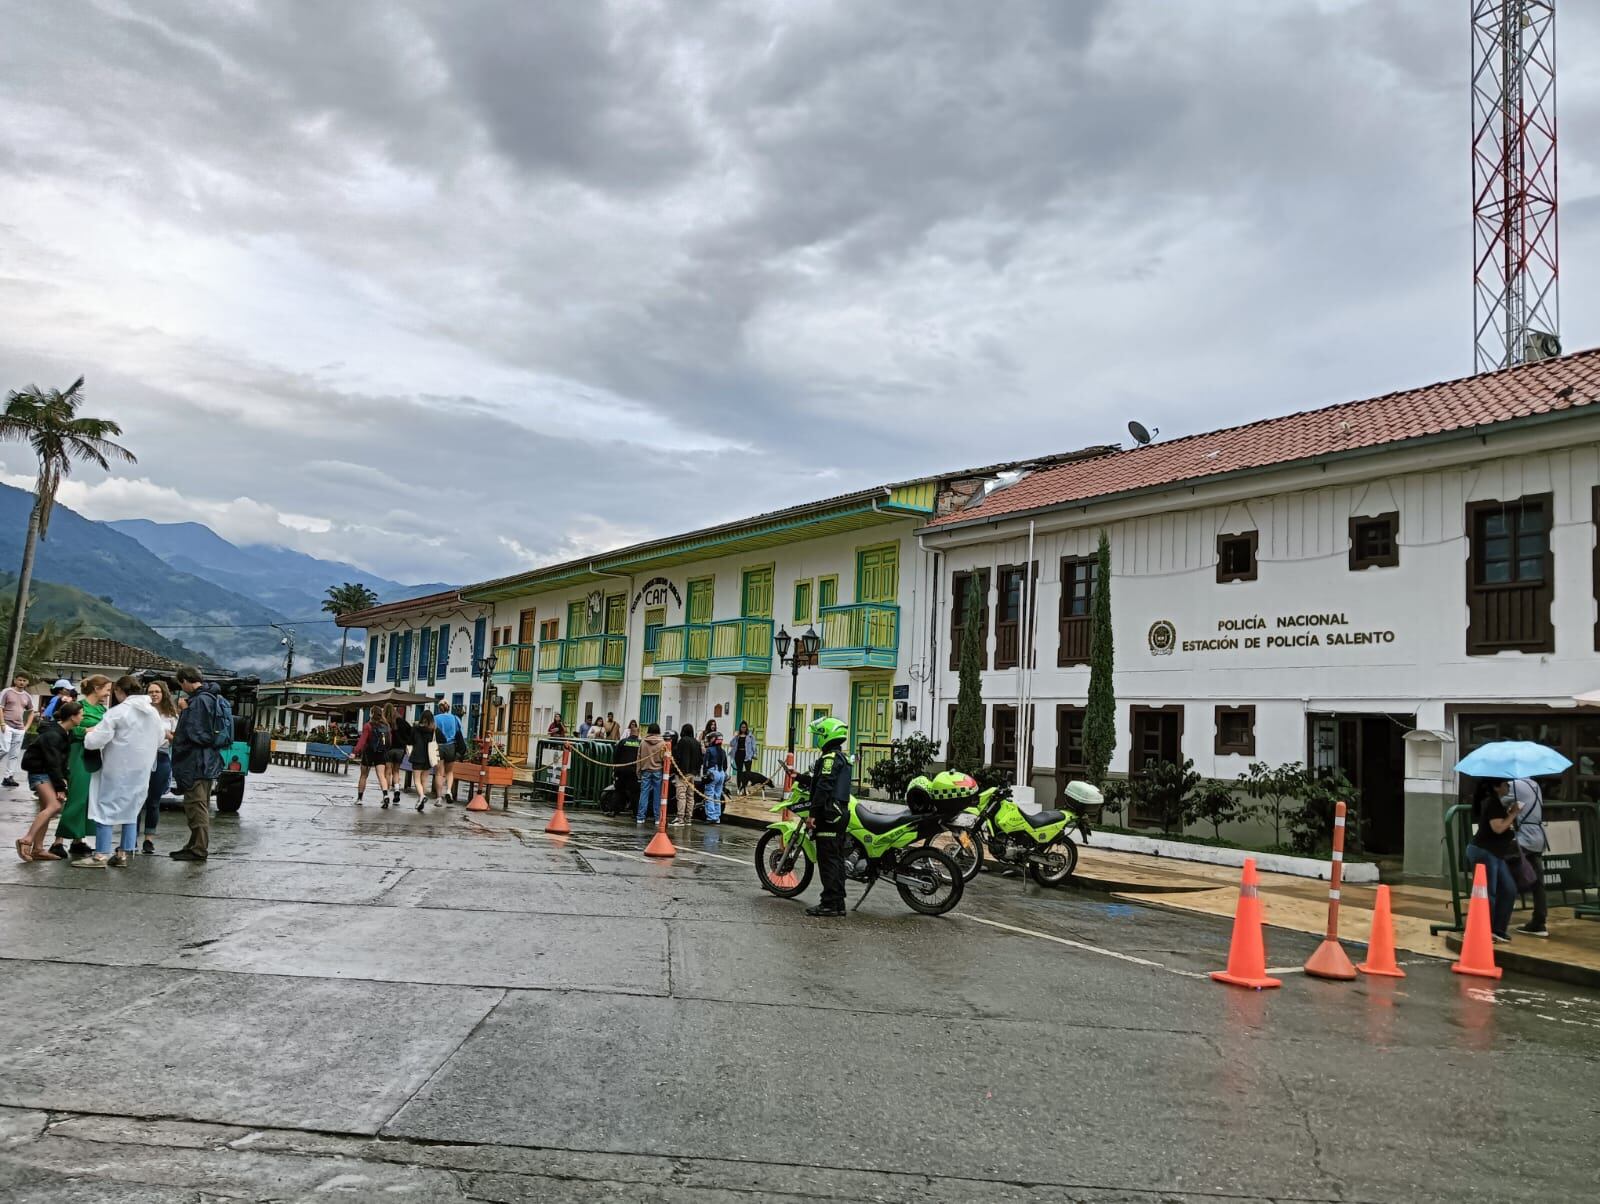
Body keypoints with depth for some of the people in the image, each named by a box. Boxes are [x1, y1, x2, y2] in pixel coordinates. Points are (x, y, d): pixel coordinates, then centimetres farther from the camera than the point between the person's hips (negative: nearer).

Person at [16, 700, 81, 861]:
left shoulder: (67, 733, 6)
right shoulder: (52, 735, -22)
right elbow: (53, 763, -22)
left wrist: (63, 778, 2)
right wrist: (60, 787, -20)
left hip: (48, 772, 10)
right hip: (39, 771, -10)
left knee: (46, 809, 9)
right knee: (54, 806, -24)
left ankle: (38, 849, 13)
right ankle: (27, 840, -24)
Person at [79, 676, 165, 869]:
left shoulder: (119, 711, -14)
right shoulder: (154, 712, 8)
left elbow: (94, 741, -15)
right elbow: (160, 740, 18)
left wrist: (88, 738, 5)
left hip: (119, 769, -6)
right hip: (142, 771, 6)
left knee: (106, 809, 0)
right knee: (131, 811, 12)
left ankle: (101, 855, -1)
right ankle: (123, 854, 13)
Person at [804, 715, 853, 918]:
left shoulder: (830, 757, -13)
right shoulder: (843, 756, 18)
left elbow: (823, 787, -20)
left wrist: (813, 813, -20)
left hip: (829, 813, -10)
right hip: (841, 812, 10)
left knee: (827, 859, -8)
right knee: (836, 858, 11)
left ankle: (830, 904, -8)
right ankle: (838, 903, 15)